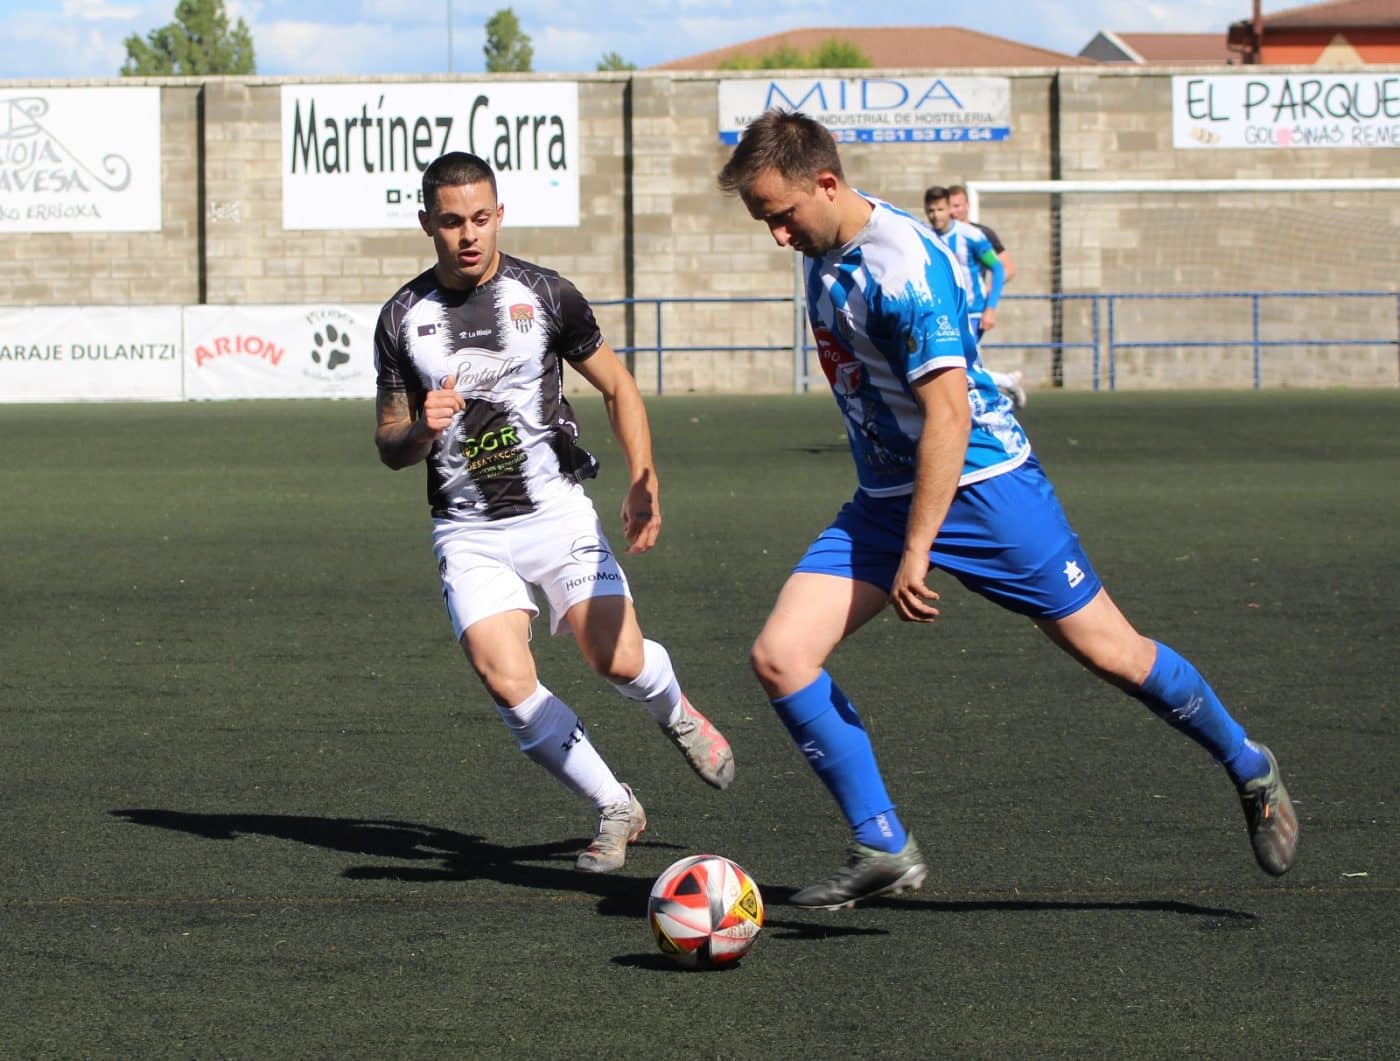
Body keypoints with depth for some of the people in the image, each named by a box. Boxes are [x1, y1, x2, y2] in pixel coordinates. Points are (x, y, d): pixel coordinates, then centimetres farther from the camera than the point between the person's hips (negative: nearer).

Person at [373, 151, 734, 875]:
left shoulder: (544, 294, -1)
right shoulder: (403, 318, 2)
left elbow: (618, 387, 9)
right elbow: (389, 445, 8)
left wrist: (643, 483, -3)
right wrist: (421, 429, -15)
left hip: (557, 510, -1)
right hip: (468, 534, 1)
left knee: (618, 659, -15)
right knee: (507, 682, -19)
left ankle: (675, 712, 24)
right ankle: (615, 810, 0)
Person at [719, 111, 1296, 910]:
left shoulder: (901, 263, -22)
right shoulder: (823, 255, 5)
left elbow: (947, 409, -26)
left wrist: (917, 551, -29)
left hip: (981, 483, -8)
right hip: (884, 499, 8)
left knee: (1112, 652, 1)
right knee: (780, 656, -9)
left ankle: (1251, 772, 25)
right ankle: (884, 850, -4)